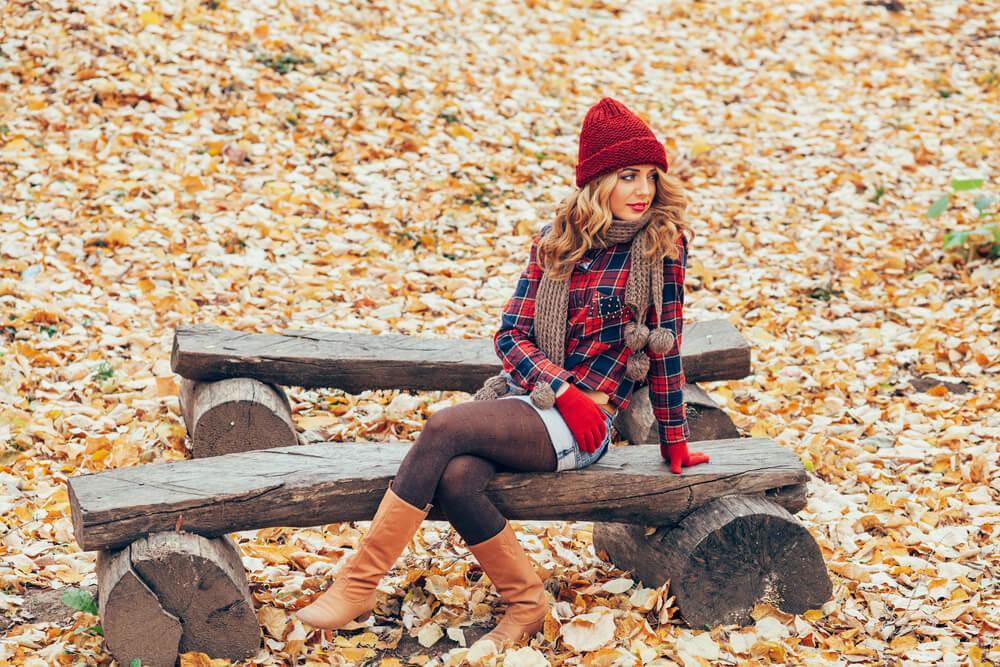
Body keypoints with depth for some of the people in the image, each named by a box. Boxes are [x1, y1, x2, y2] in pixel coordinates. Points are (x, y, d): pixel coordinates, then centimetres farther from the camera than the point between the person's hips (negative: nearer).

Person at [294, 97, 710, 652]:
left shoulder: (663, 241, -3)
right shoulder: (554, 241, 7)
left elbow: (666, 345, 1)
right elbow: (511, 334, 4)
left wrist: (674, 444, 6)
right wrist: (564, 389, -13)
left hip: (581, 425, -4)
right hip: (524, 394, 4)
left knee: (444, 427, -27)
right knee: (455, 477, -29)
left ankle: (359, 585, -22)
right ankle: (526, 601, -8)